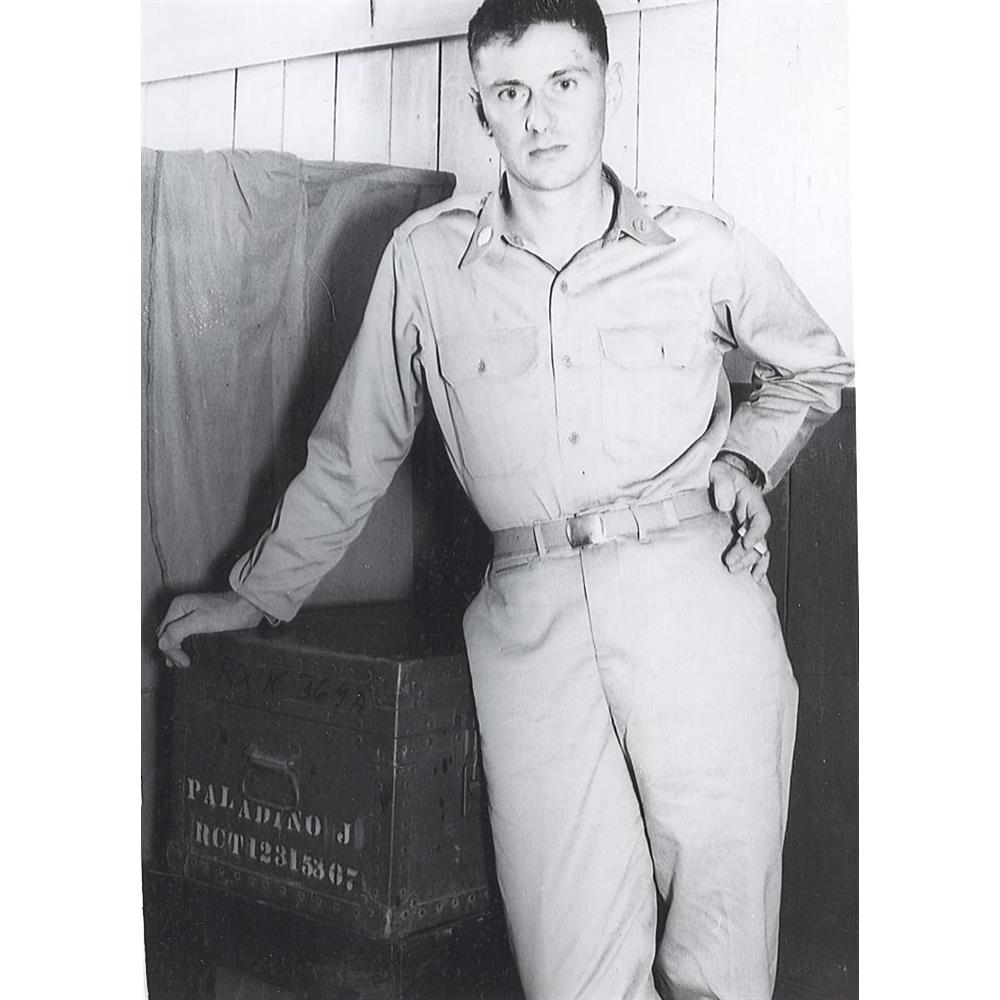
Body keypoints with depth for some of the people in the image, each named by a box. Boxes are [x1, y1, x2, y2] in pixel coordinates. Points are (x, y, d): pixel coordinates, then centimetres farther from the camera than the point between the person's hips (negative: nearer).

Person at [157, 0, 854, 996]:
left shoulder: (700, 244, 9)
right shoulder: (425, 258, 9)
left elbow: (815, 368, 26)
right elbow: (352, 449, 19)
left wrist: (747, 457, 8)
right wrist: (259, 593, 24)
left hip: (701, 597, 0)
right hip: (529, 617, 0)